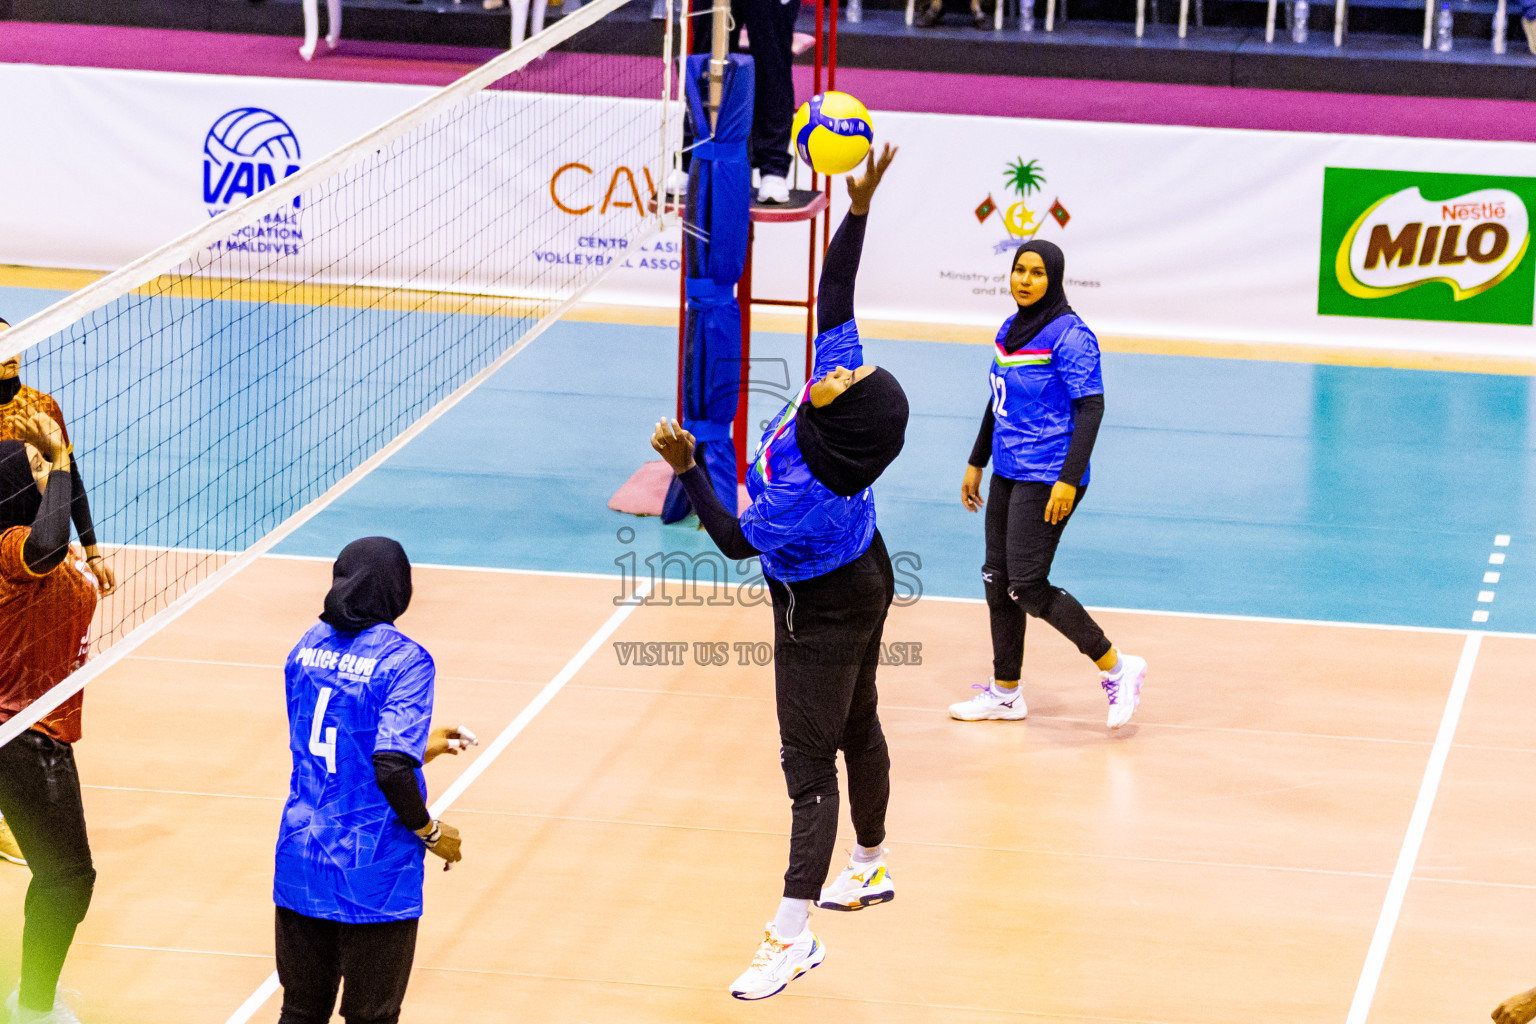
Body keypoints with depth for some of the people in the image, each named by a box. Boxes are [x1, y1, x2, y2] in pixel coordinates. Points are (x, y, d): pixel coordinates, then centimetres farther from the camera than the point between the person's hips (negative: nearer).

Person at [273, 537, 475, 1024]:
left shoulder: (307, 649, 6)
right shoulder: (403, 660, -15)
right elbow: (391, 769, -24)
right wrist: (431, 833, -7)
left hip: (300, 857, 6)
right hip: (372, 875, -6)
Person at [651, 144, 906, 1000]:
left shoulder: (806, 490, -39)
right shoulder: (841, 376, -21)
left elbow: (736, 540, -24)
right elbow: (835, 298, -13)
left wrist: (687, 470, -26)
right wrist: (861, 207, -17)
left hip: (822, 617, -9)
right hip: (864, 583, 9)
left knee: (811, 764, -5)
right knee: (856, 727, 26)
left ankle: (794, 935, -2)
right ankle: (872, 868, 45)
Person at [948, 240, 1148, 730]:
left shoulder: (1069, 335, -14)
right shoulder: (1010, 330, 11)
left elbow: (1091, 408, -18)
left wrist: (1069, 479, -23)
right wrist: (976, 462, 23)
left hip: (1046, 481, -9)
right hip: (1007, 474, 9)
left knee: (1027, 587, -12)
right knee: (997, 581, 11)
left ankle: (1117, 667, -1)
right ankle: (1005, 692, 22)